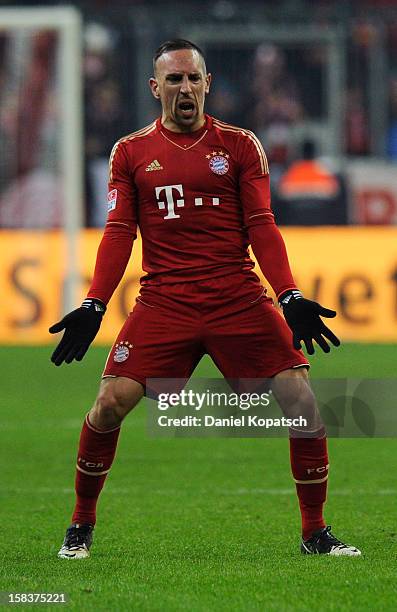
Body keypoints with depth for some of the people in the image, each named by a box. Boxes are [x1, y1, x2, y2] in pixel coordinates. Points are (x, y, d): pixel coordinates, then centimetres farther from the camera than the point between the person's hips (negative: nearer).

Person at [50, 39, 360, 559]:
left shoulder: (240, 145, 7)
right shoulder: (130, 152, 8)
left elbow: (261, 228, 3)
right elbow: (119, 234, 7)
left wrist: (291, 298, -8)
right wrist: (93, 306, -4)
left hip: (239, 298, 0)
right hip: (163, 301, 0)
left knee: (302, 400, -11)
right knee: (110, 402, -13)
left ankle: (315, 532, 4)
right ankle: (81, 526, 8)